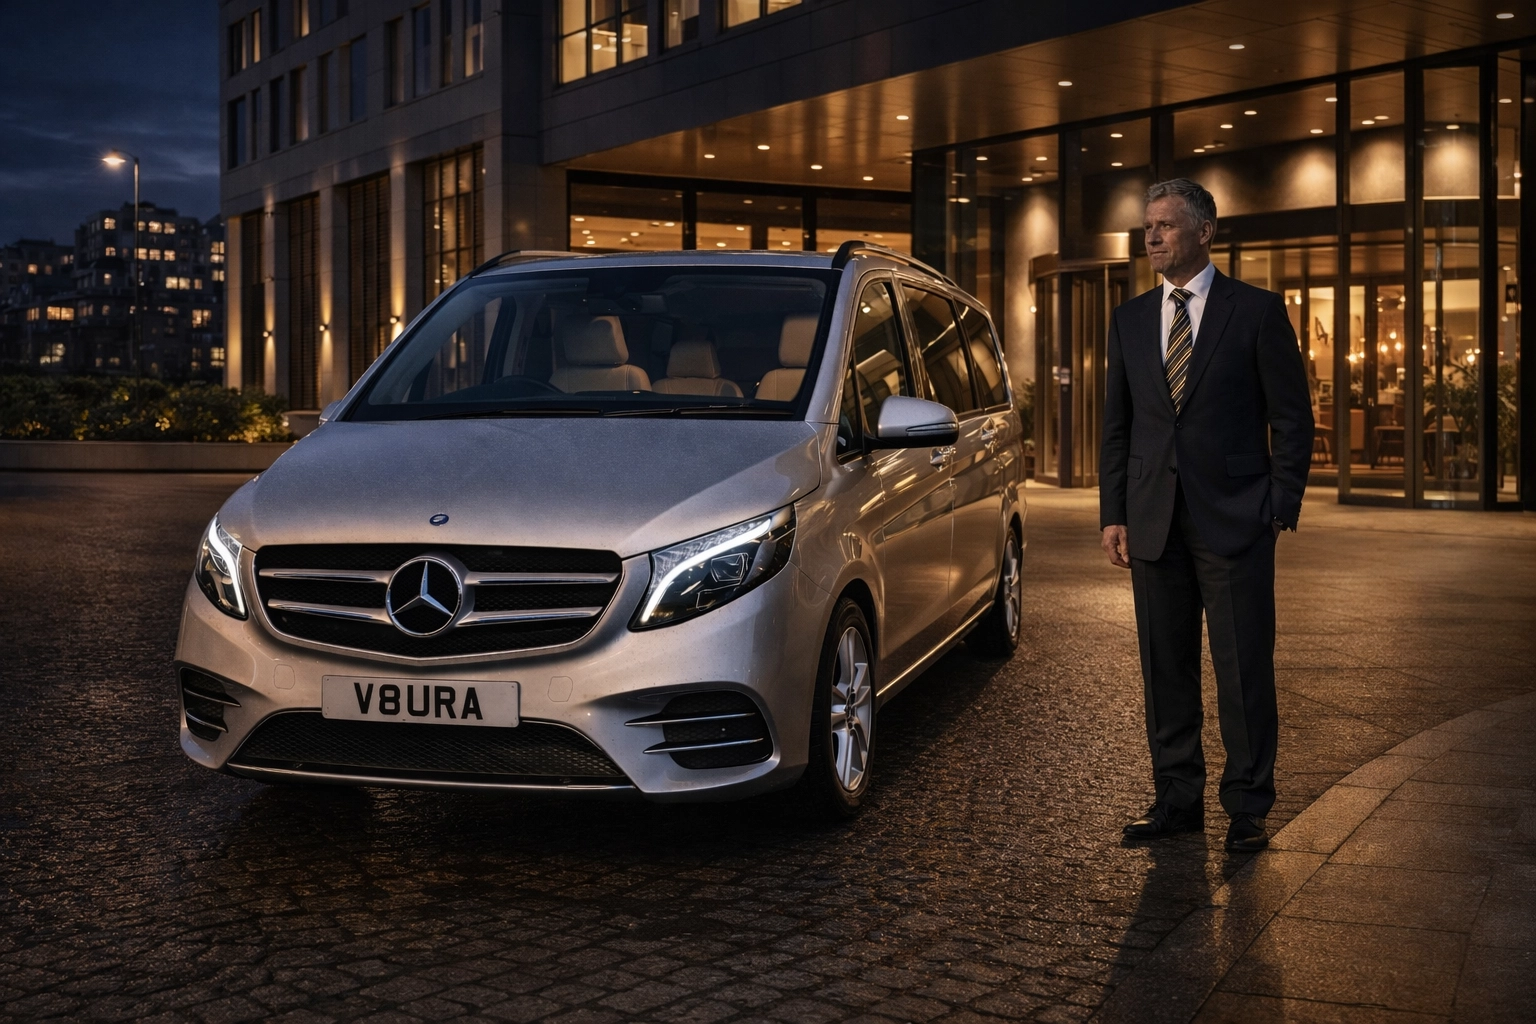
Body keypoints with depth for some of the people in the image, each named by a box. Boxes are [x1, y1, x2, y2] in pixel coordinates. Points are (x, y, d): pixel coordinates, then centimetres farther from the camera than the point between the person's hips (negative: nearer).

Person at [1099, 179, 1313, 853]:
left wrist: (1282, 506, -7)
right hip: (1154, 521, 4)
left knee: (1245, 671, 1)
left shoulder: (1257, 311, -1)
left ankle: (1247, 809, 11)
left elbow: (1292, 416, 0)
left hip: (1235, 520, -4)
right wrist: (1113, 514, 6)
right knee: (1166, 669, 9)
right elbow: (1116, 425, 13)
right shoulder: (1130, 319, 11)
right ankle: (1178, 799, 20)